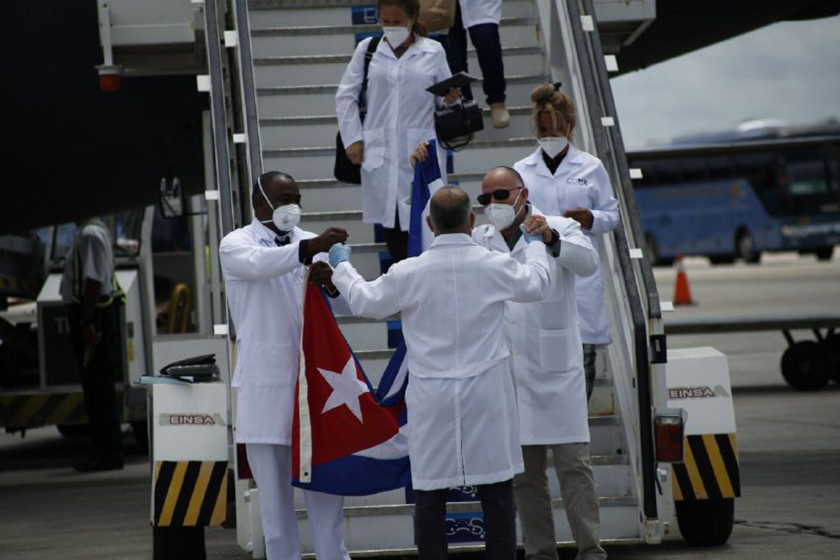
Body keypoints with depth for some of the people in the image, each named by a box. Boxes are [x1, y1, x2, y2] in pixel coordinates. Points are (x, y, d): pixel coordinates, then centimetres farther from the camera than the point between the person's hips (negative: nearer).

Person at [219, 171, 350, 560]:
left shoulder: (310, 243, 11)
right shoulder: (236, 245, 0)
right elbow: (258, 263, -25)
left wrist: (330, 280, -24)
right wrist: (309, 248, -42)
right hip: (265, 382, -3)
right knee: (274, 484, 3)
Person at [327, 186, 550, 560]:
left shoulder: (409, 273, -9)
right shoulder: (494, 266, -7)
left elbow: (365, 301, 8)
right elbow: (535, 286, 14)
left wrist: (341, 267, 27)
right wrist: (535, 245, 33)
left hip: (433, 398, 0)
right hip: (486, 397, 1)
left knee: (430, 495, 5)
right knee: (496, 493, 6)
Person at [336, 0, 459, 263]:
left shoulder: (433, 52, 7)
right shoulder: (367, 50, 8)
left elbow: (443, 98, 11)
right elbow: (346, 96, 9)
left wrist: (450, 99, -13)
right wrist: (352, 139, 1)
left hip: (420, 151, -1)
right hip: (380, 151, 1)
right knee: (390, 221, 3)